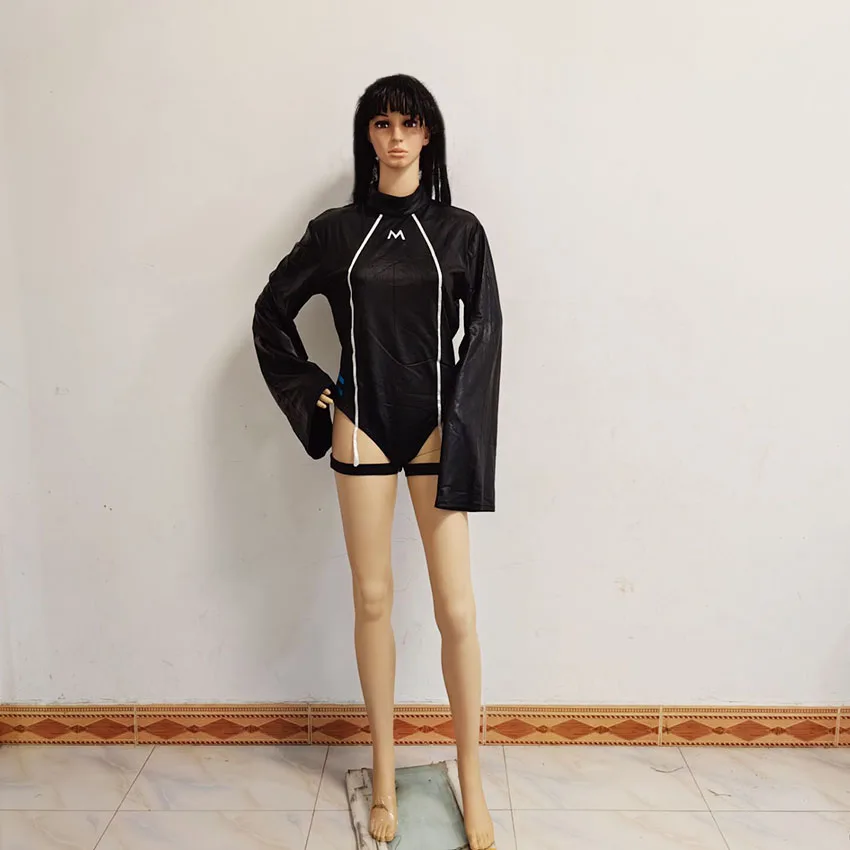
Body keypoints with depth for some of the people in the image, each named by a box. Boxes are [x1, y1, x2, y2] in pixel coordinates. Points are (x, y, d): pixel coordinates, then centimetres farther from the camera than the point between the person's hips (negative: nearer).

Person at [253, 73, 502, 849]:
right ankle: (384, 773, 24)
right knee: (372, 598, 7)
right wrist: (313, 392, 5)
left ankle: (471, 782, 16)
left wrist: (462, 441, -8)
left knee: (456, 607, -2)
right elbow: (272, 310, 14)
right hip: (361, 427, 1)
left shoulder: (460, 230, 4)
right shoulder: (337, 230, 6)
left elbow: (483, 337, 0)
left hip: (436, 429, 0)